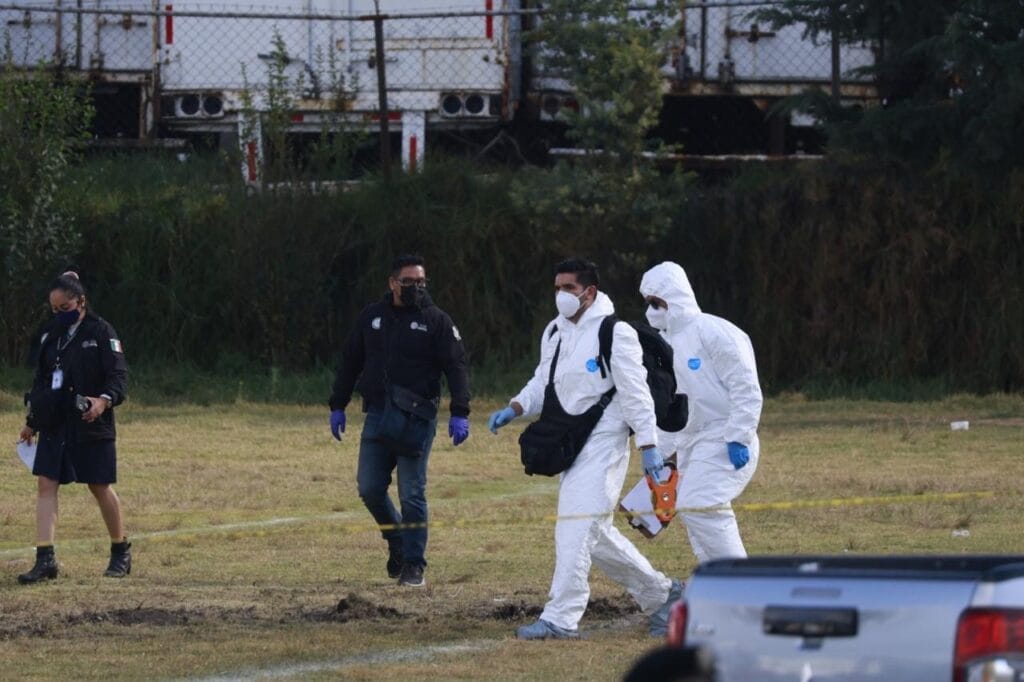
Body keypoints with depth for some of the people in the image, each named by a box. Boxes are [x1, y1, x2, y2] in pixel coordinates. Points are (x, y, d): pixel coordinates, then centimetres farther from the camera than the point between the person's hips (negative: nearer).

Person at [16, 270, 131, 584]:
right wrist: (32, 422, 21)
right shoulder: (51, 335, 12)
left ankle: (121, 552, 22)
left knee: (100, 486, 4)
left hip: (91, 425, -6)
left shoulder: (100, 332, -7)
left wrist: (105, 400, -32)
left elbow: (119, 374, -13)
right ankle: (45, 559, -8)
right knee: (46, 484, -5)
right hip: (54, 425, 6)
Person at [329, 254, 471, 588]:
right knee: (370, 489, 1)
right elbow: (350, 363, 17)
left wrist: (459, 413, -16)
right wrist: (337, 406, 13)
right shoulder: (371, 317, 11)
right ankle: (397, 543, 24)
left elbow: (455, 367, -6)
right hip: (377, 416, 4)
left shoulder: (436, 320, -1)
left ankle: (413, 563, 4)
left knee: (411, 494, -5)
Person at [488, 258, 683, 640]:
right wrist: (514, 410, 2)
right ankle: (660, 594, 27)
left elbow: (635, 393, -13)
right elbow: (542, 383, 21)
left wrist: (648, 447, -17)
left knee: (577, 528, -15)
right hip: (570, 447, 9)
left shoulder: (614, 335, -11)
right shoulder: (555, 333, 13)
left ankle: (560, 619, -16)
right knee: (597, 535, 13)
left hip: (602, 446, -9)